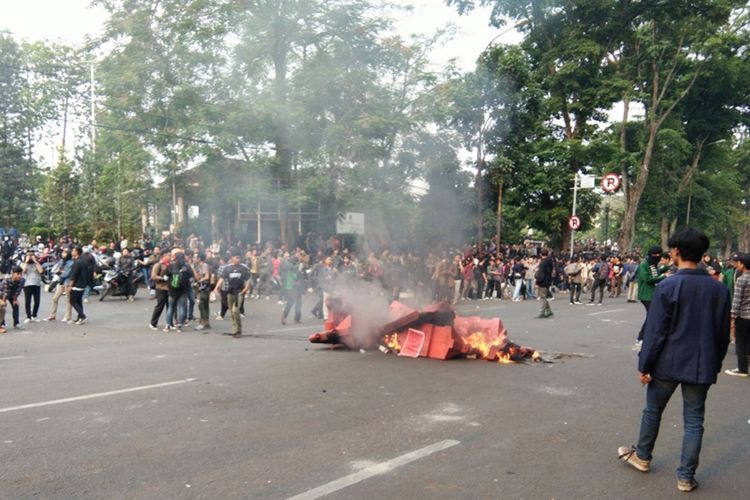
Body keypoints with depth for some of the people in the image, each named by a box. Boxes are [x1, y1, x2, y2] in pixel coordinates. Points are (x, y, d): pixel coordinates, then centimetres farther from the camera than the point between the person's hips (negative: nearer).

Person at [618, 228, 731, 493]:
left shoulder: (667, 286, -14)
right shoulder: (719, 289, 0)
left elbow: (655, 331, -13)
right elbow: (723, 333, 8)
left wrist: (644, 365, -6)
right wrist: (715, 364, 18)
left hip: (668, 363, -3)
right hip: (701, 366, 3)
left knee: (653, 410, 16)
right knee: (694, 421, 10)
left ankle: (642, 456, 32)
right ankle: (686, 476, 15)